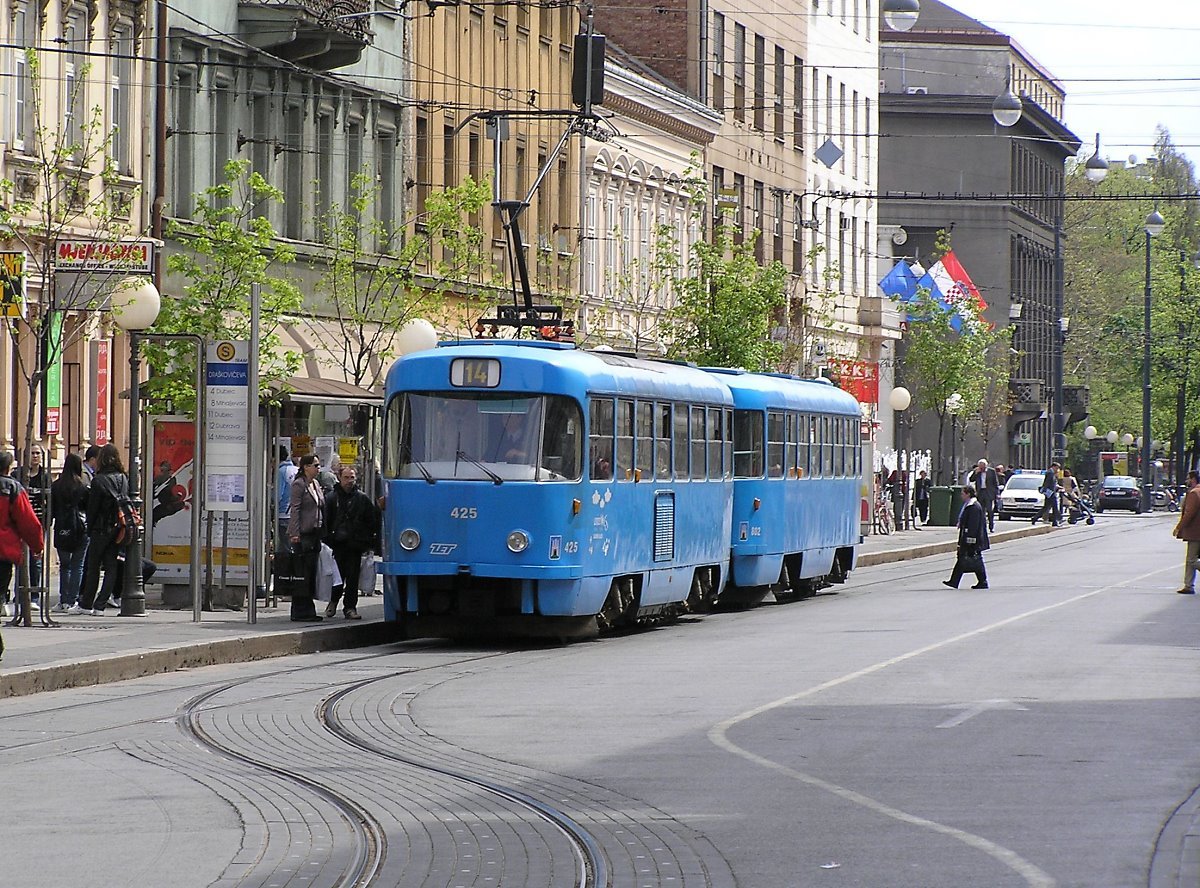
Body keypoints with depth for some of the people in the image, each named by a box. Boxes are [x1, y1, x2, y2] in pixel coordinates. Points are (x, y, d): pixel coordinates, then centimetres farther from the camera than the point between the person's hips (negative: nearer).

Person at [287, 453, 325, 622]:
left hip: (314, 532, 8)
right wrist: (295, 533, -18)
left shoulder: (316, 484, 17)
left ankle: (308, 611, 15)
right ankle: (300, 612, -5)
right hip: (303, 533, -8)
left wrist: (322, 531, 15)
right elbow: (295, 509, -13)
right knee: (302, 574, -7)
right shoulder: (299, 484, -8)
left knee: (311, 572, 10)